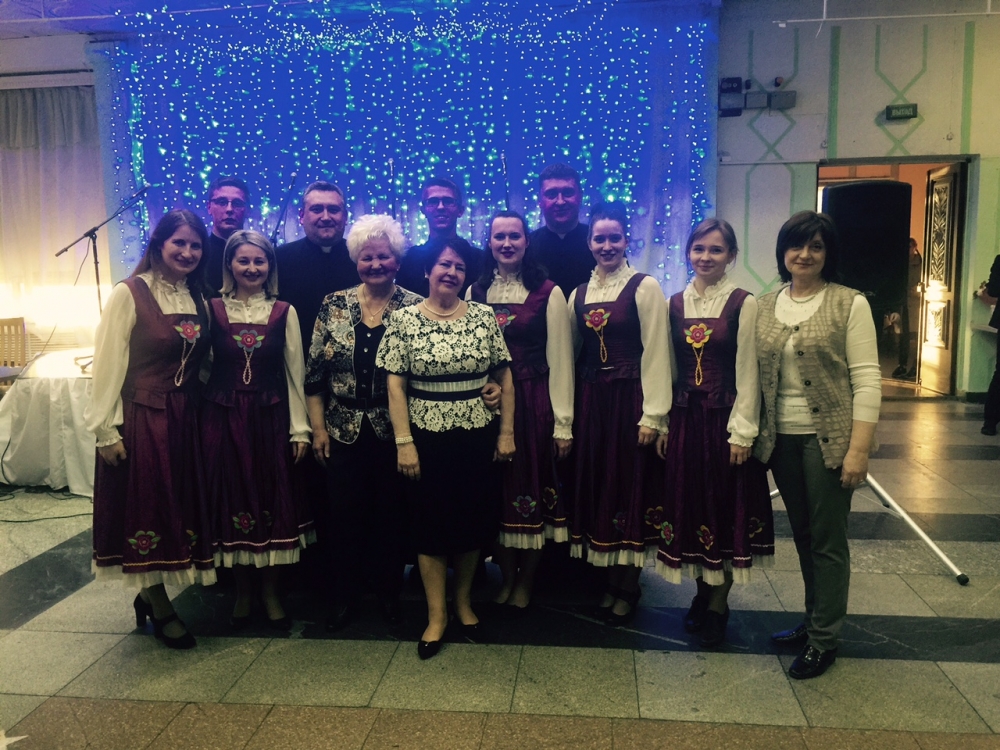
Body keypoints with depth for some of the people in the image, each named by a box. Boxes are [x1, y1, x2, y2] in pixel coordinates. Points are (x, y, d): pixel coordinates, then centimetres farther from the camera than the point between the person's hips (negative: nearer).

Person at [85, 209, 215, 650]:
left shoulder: (198, 299, 8)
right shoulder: (129, 294, -10)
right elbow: (108, 365, -12)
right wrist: (106, 430, -14)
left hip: (185, 419, 6)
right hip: (141, 418, -6)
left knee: (182, 506, 11)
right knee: (146, 509, 5)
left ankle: (151, 593, 31)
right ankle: (160, 611, 19)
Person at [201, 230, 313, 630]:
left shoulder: (284, 312, 2)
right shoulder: (212, 309, 1)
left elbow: (295, 372, 1)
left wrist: (299, 428, -2)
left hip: (271, 417, 0)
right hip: (224, 418, 0)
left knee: (273, 502, 6)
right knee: (232, 501, 7)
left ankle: (270, 593, 22)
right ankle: (242, 593, 24)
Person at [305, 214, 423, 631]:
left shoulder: (415, 308, -4)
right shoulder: (334, 306, 1)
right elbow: (314, 373, 3)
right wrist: (318, 428, 0)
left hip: (394, 432, -1)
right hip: (343, 432, 2)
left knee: (392, 516, 10)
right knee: (343, 516, 9)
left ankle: (389, 594, 29)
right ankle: (344, 597, 27)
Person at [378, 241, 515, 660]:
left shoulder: (484, 318, 1)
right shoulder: (405, 320, -3)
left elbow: (504, 378, 4)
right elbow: (395, 385, -6)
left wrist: (506, 431, 0)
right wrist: (403, 442, -11)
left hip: (478, 439, 2)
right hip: (427, 440, -2)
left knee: (473, 520, 12)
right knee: (430, 523, 7)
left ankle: (463, 602, 33)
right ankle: (436, 615, 22)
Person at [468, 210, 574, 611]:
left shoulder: (548, 293, -3)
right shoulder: (475, 292, 7)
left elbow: (560, 360, -5)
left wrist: (563, 423, -8)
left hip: (533, 403, -3)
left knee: (532, 486, 5)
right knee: (495, 488, 9)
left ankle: (526, 582, 23)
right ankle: (506, 576, 26)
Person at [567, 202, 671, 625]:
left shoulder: (644, 287, -5)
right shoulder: (578, 294, 10)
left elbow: (656, 353, -10)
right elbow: (571, 355, 10)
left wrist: (653, 415, -14)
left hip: (631, 399, -5)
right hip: (591, 400, 5)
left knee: (630, 488, 3)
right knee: (596, 487, 9)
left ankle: (627, 589, 17)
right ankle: (610, 580, 25)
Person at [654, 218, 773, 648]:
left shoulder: (743, 304, -6)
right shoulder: (674, 303, 6)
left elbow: (747, 372, -9)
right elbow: (667, 368, 8)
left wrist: (742, 431, -12)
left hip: (725, 418, -4)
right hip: (685, 419, 4)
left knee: (727, 508, 6)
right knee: (690, 504, 11)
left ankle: (717, 604, 19)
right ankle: (703, 591, 29)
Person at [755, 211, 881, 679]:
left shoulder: (850, 304, -5)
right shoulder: (764, 308, 7)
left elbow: (866, 380, -9)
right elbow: (755, 376, 10)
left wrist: (859, 449, -15)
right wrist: (751, 435, 4)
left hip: (828, 439, -4)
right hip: (781, 440, 4)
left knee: (828, 541, 4)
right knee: (803, 536, 16)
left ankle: (823, 640, 17)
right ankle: (815, 620, 32)